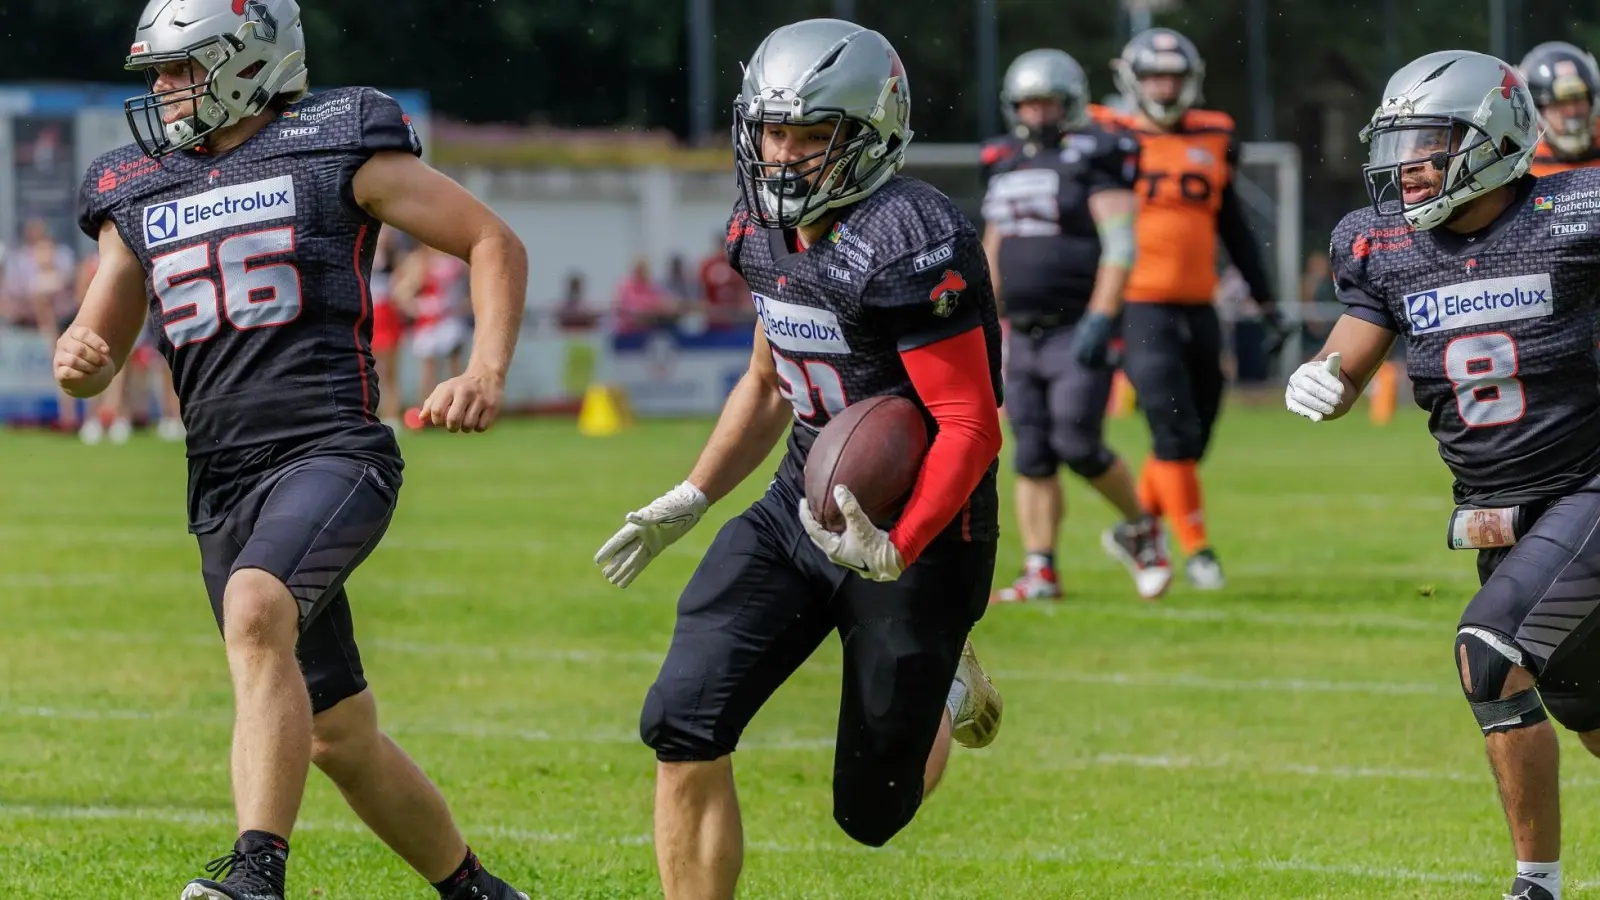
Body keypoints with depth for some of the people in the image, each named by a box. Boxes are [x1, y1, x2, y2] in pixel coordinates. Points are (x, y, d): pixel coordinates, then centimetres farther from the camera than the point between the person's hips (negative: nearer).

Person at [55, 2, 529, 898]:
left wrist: (488, 374, -13)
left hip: (331, 449, -6)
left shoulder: (336, 151, 1)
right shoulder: (138, 193, 16)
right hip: (222, 482, 6)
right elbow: (97, 355, 20)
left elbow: (495, 243, 2)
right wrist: (78, 360, -5)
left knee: (255, 610, -34)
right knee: (338, 735, 11)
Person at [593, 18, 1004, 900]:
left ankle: (946, 692, 39)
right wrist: (691, 499, 16)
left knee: (871, 812, 6)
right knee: (685, 727, -12)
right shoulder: (764, 231, 3)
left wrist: (896, 551, -34)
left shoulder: (910, 244, -23)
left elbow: (971, 427, -24)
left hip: (917, 527, -7)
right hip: (802, 503, 7)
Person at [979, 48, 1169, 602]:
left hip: (1079, 332, -7)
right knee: (1031, 456, 3)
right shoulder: (1006, 163, 14)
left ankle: (1140, 529, 13)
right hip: (1025, 336, 7)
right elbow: (994, 252, 22)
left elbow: (1120, 246, -14)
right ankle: (1040, 574, 5)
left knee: (1078, 445, -12)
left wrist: (1099, 321, -22)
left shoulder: (1093, 158, -8)